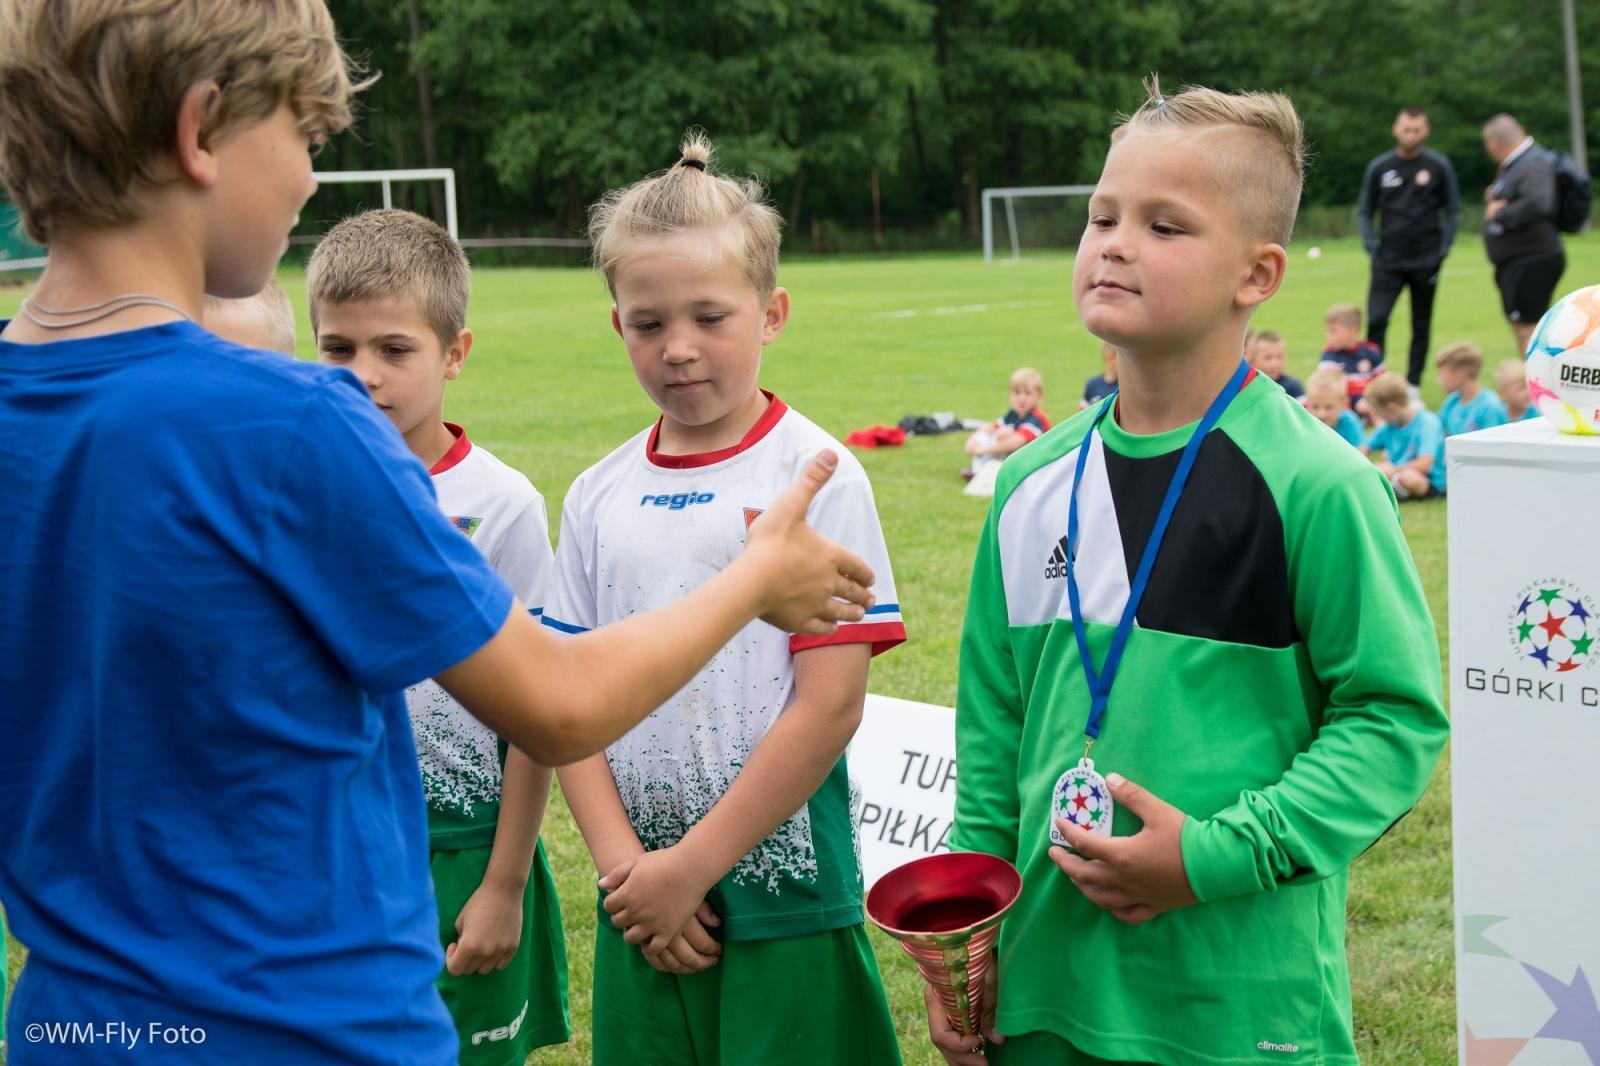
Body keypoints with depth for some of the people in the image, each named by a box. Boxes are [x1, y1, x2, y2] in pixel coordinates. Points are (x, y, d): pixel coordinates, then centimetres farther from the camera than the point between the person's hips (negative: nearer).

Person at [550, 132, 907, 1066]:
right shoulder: (599, 496, 6)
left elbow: (831, 704, -12)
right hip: (642, 913, 4)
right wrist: (625, 865, -7)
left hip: (786, 907, -4)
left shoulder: (816, 474, -6)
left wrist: (692, 865, -11)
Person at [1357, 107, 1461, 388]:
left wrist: (1444, 247, -4)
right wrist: (1371, 246, -2)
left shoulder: (1439, 166, 0)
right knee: (1376, 320, -12)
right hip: (1387, 260, 0)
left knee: (1421, 326, 6)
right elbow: (1364, 211, 10)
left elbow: (1453, 209, 6)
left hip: (1426, 259, 0)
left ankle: (1413, 386, 15)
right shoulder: (1379, 167, 3)